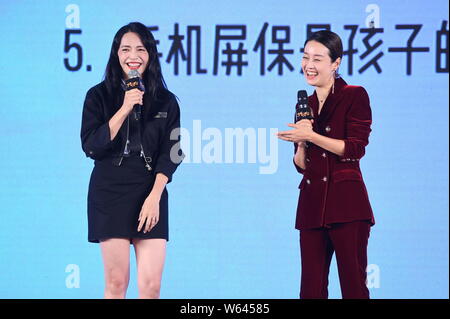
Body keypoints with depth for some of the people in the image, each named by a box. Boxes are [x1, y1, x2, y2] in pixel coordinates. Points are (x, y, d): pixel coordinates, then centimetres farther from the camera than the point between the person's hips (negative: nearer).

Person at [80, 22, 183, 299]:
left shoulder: (165, 101, 8)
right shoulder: (99, 96, 4)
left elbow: (170, 153, 4)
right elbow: (91, 146, -6)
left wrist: (154, 197, -9)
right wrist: (125, 108, -12)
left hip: (150, 195, 1)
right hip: (110, 193, -1)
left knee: (151, 285, -6)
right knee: (116, 283, -3)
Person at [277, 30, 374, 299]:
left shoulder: (354, 96, 0)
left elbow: (356, 149, -10)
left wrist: (311, 136, -13)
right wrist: (301, 143, -1)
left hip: (346, 203, -6)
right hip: (312, 204, 6)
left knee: (353, 285, -6)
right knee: (312, 286, 5)